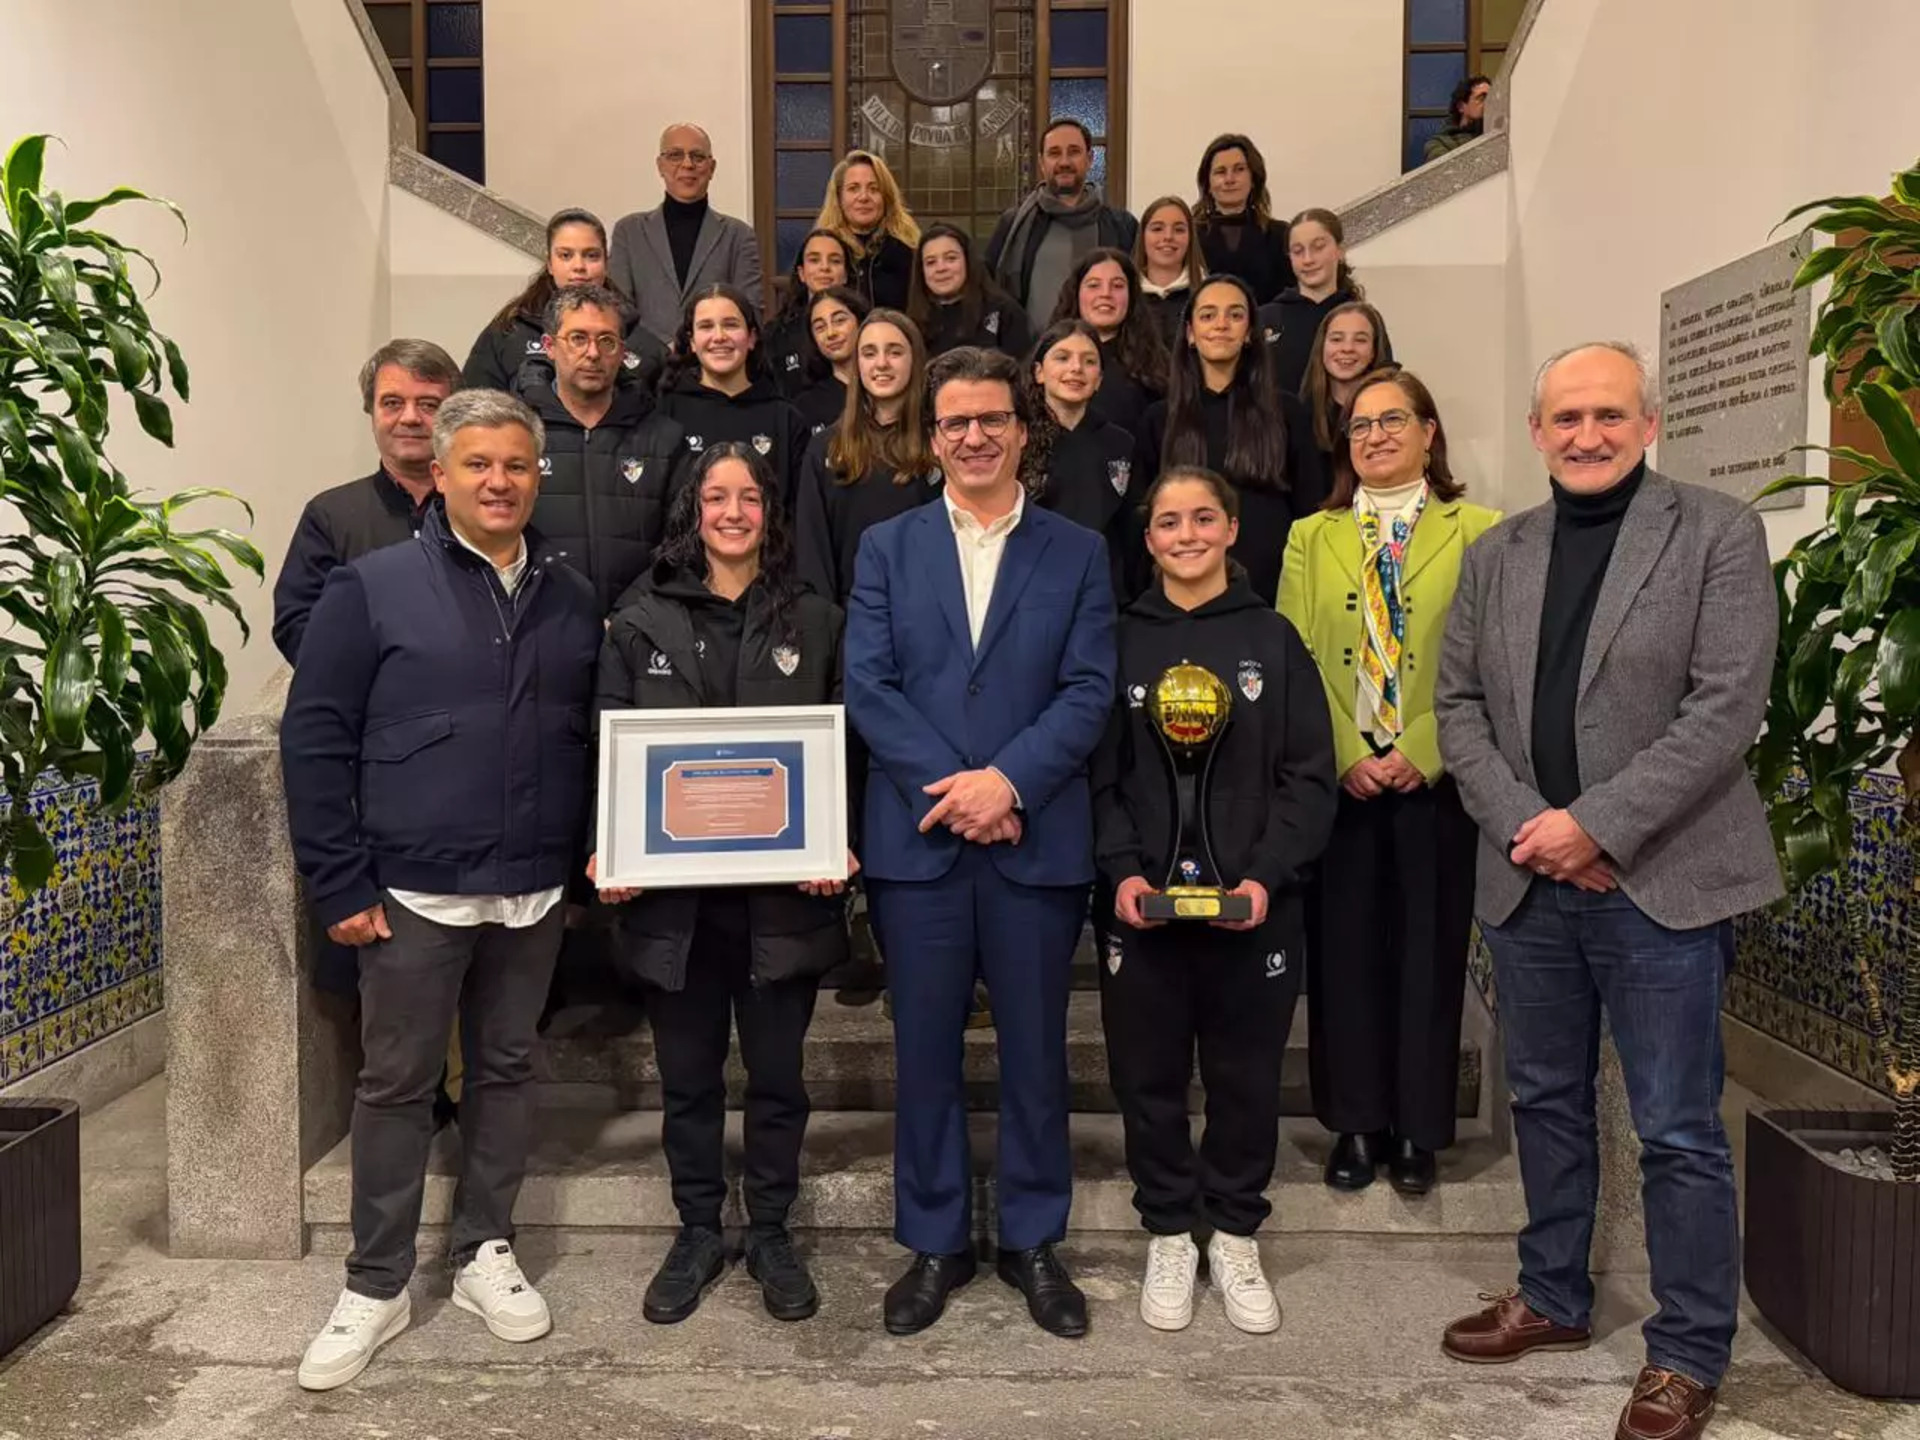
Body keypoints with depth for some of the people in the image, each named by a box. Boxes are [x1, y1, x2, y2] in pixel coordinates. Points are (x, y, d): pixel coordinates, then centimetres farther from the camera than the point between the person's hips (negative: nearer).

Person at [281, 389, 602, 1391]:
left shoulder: (572, 600, 7)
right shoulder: (372, 587, -5)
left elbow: (597, 739, 13)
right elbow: (315, 737, -6)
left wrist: (598, 854, 4)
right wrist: (340, 885, -9)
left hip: (534, 893, 4)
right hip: (413, 890, -3)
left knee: (507, 1071, 14)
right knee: (396, 1084, 8)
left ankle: (484, 1254, 31)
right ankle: (376, 1287, 23)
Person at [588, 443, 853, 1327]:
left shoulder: (816, 622, 4)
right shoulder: (642, 622, 3)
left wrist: (841, 848, -11)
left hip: (784, 890, 0)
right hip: (672, 889, 0)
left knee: (777, 1072, 11)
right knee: (687, 1076, 13)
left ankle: (770, 1233, 30)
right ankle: (697, 1232, 31)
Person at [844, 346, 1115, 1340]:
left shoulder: (1077, 553, 7)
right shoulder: (886, 548, 9)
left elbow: (1088, 692, -2)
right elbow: (866, 687, -1)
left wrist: (1007, 779, -16)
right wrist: (950, 785, -12)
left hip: (1037, 838, 0)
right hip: (917, 838, 1)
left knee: (1034, 1049, 9)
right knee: (926, 1048, 9)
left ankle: (1031, 1240, 26)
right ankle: (934, 1243, 25)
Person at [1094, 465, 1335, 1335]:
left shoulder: (1273, 639, 4)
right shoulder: (1122, 640, 4)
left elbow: (1308, 775, 0)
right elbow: (1101, 773, 2)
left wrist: (1269, 877, -12)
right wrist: (1122, 871, -12)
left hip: (1252, 905, 0)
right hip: (1145, 905, 0)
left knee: (1247, 1076, 10)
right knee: (1149, 1075, 8)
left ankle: (1234, 1237, 29)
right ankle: (1169, 1238, 27)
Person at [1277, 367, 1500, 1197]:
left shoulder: (1477, 533, 4)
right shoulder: (1311, 537, 10)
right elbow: (1295, 659, 2)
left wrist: (1423, 753, -13)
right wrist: (1347, 756, -10)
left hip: (1434, 780, -1)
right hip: (1338, 780, 2)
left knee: (1430, 949, 6)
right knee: (1344, 948, 6)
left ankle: (1419, 1129, 20)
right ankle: (1357, 1124, 19)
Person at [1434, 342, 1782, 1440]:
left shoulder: (1719, 533, -3)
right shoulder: (1495, 556, 11)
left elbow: (1727, 706, -12)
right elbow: (1459, 705, 8)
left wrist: (1596, 824, -18)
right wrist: (1523, 823, -7)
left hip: (1662, 881, -4)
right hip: (1527, 880, 5)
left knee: (1680, 1130, 3)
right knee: (1547, 1102, 17)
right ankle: (1555, 1298, 35)